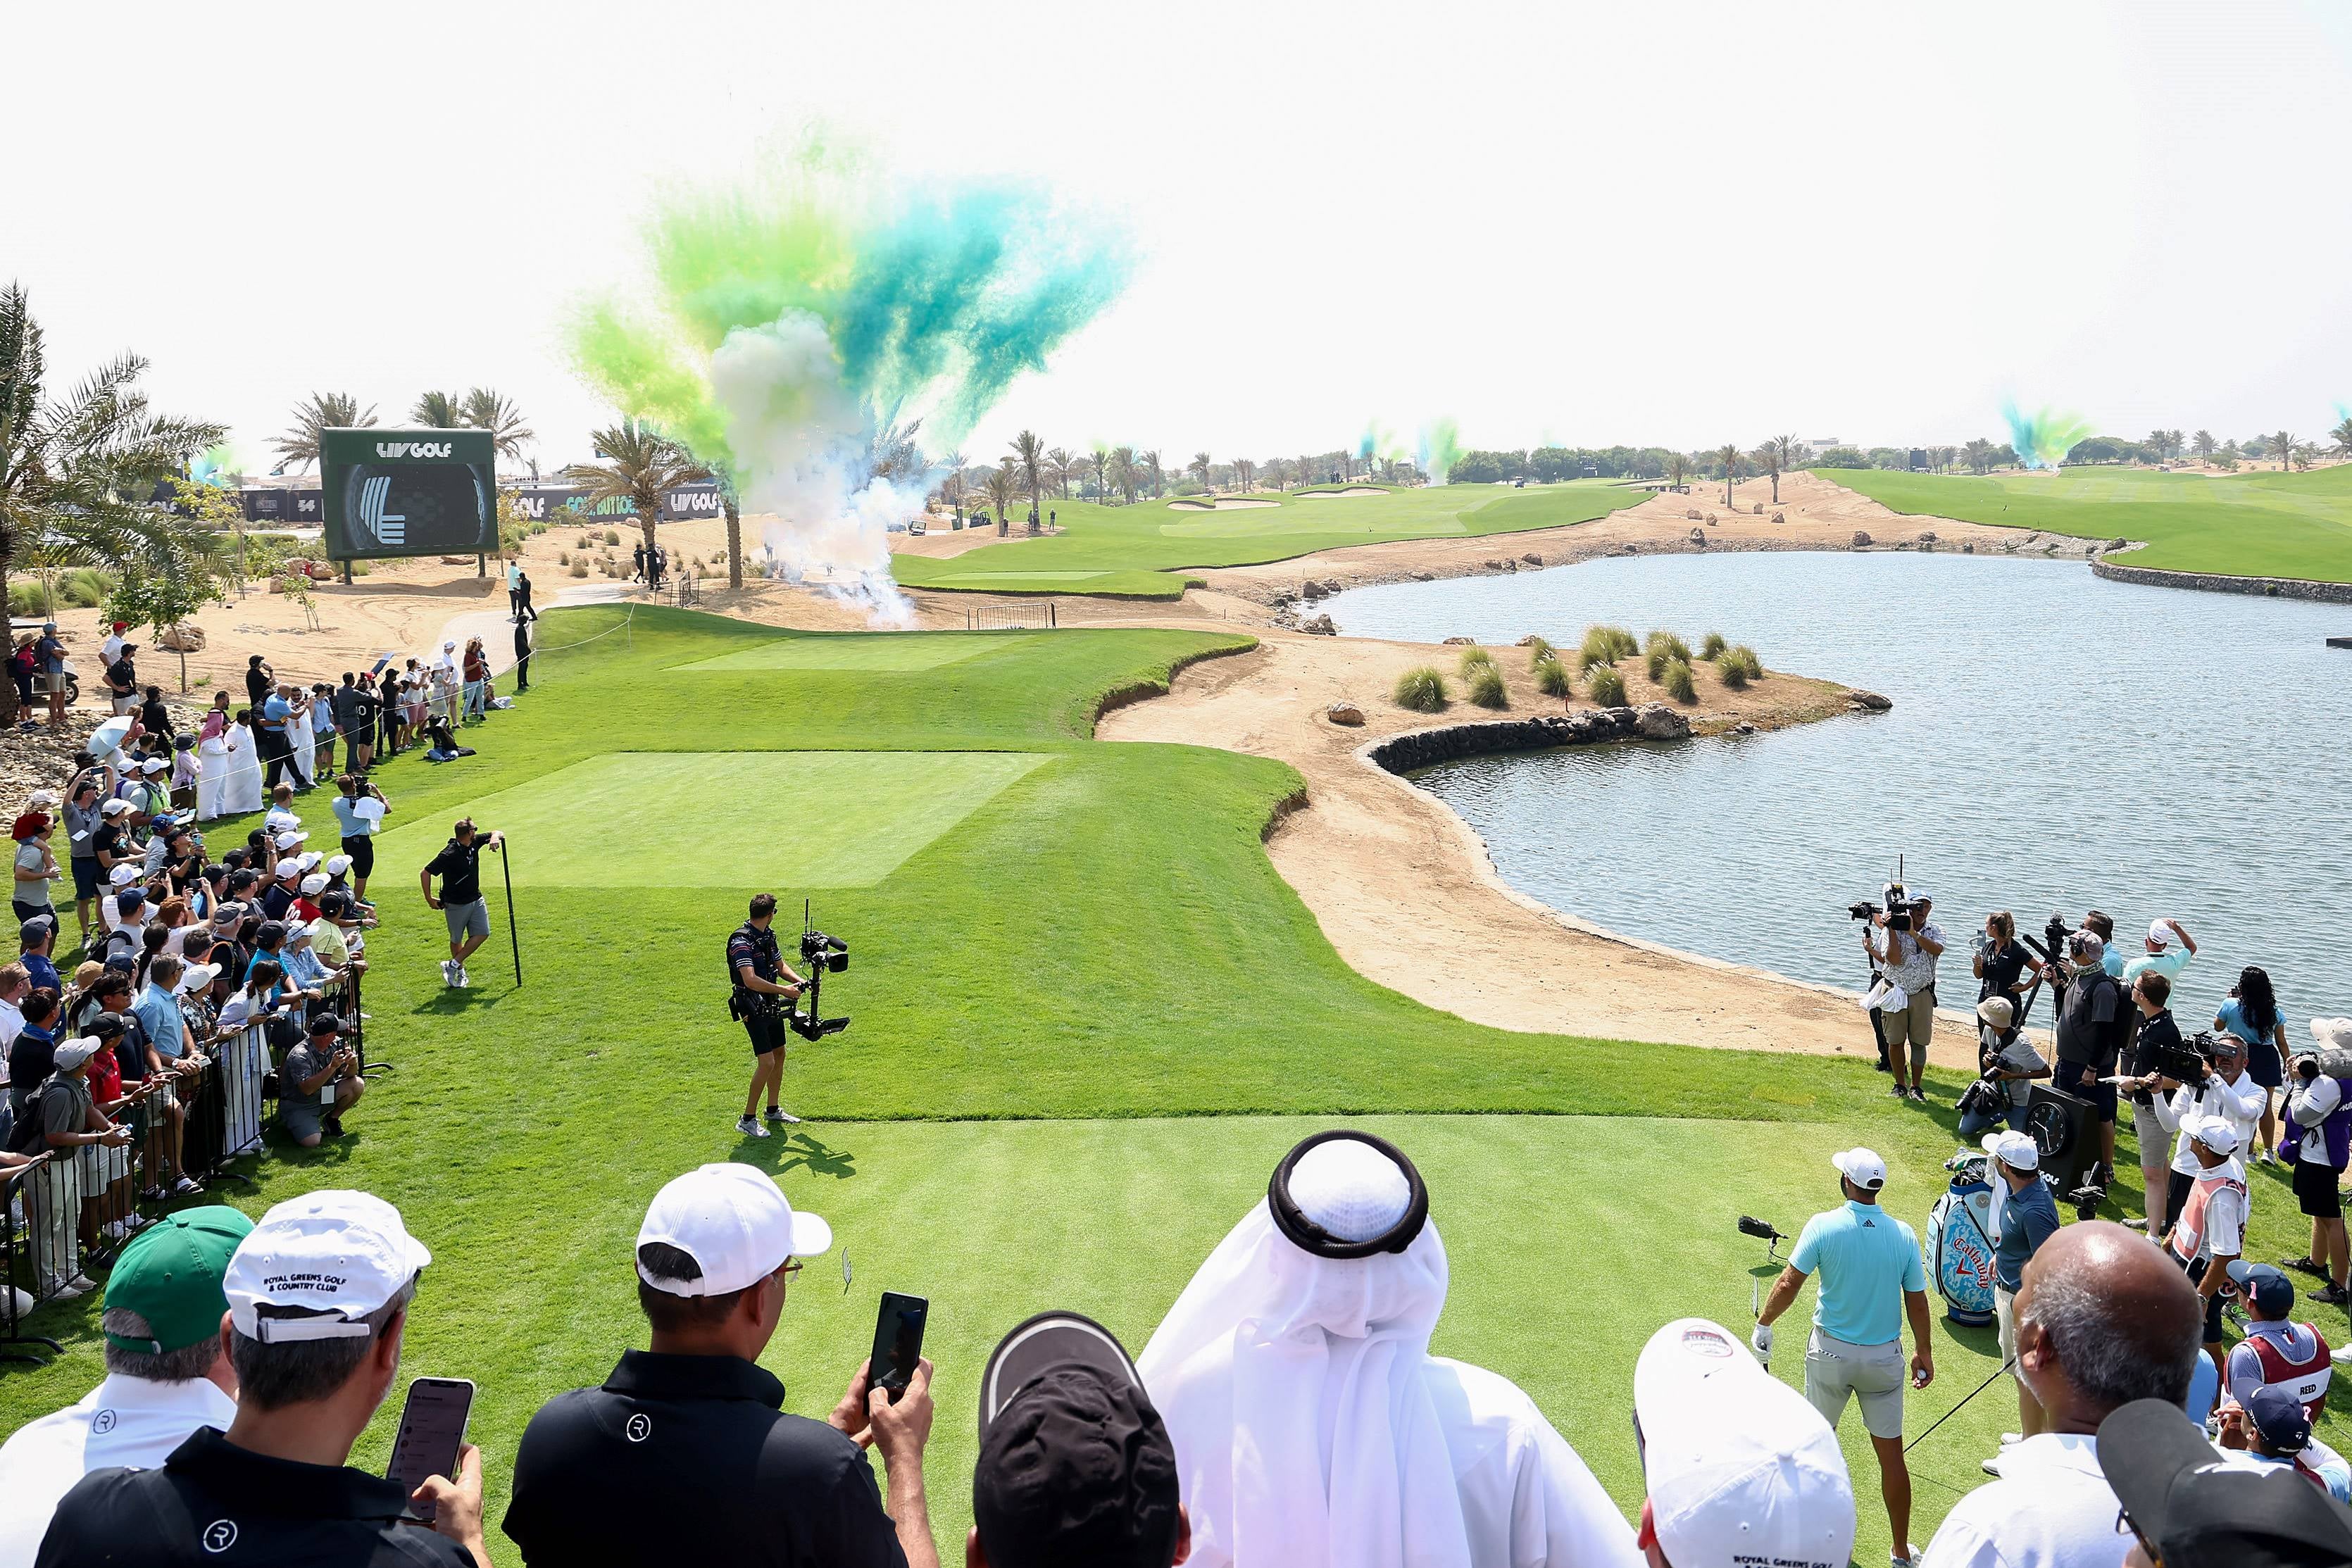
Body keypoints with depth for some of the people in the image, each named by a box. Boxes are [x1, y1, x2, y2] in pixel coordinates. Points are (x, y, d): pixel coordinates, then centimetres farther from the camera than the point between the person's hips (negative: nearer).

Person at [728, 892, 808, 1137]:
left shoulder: (768, 935, 7)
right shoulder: (742, 942, -22)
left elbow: (780, 966, 16)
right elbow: (751, 980, -31)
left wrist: (799, 981, -2)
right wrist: (783, 990, -26)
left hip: (771, 1006, 9)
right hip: (753, 1008, -9)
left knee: (779, 1055, 17)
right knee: (767, 1062, -14)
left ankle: (773, 1110, 32)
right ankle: (747, 1120, -6)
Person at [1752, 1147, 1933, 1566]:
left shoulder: (1824, 1226, -15)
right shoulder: (1903, 1234, -8)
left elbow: (1788, 1284, -14)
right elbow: (1917, 1302, -1)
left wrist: (1763, 1323, 2)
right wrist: (1924, 1351, 14)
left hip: (1830, 1352, -1)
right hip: (1884, 1358, 1)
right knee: (1891, 1454, 8)